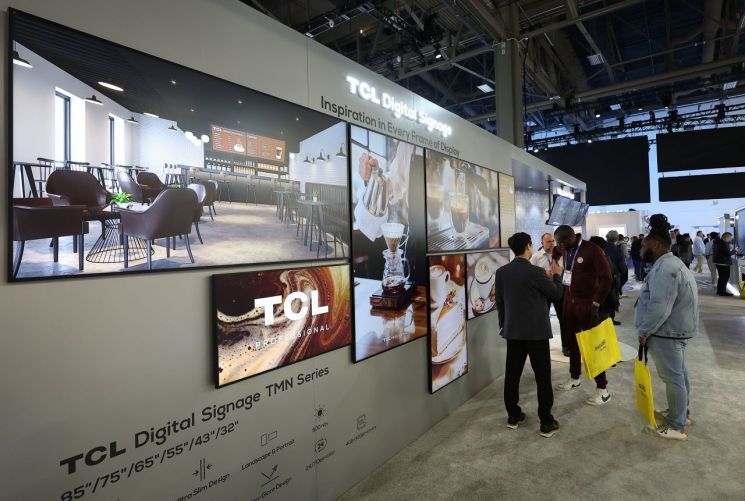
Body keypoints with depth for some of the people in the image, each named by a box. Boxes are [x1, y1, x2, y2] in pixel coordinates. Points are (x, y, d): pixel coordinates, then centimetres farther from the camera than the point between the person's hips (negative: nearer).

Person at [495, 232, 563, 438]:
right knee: (543, 376, 6)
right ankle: (547, 423, 14)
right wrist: (556, 275, 13)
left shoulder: (501, 272, -1)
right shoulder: (536, 272, -16)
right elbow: (557, 294, -3)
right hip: (536, 331, -5)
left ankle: (513, 416, 23)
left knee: (512, 374, 11)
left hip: (513, 331, 5)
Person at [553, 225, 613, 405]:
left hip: (586, 304, -6)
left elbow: (606, 279, -15)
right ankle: (574, 378, 31)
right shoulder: (566, 251, 5)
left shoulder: (592, 250, -15)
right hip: (569, 302, 6)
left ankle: (602, 388, 12)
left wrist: (595, 303, -14)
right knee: (572, 341, 15)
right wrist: (565, 297, 7)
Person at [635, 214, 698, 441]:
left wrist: (644, 332, -17)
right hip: (677, 329, 11)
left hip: (667, 332, -11)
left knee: (672, 378, 2)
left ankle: (678, 427, 15)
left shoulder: (664, 269, -25)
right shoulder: (671, 263, 10)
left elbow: (659, 309, -29)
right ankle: (683, 412, 40)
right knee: (679, 373, 23)